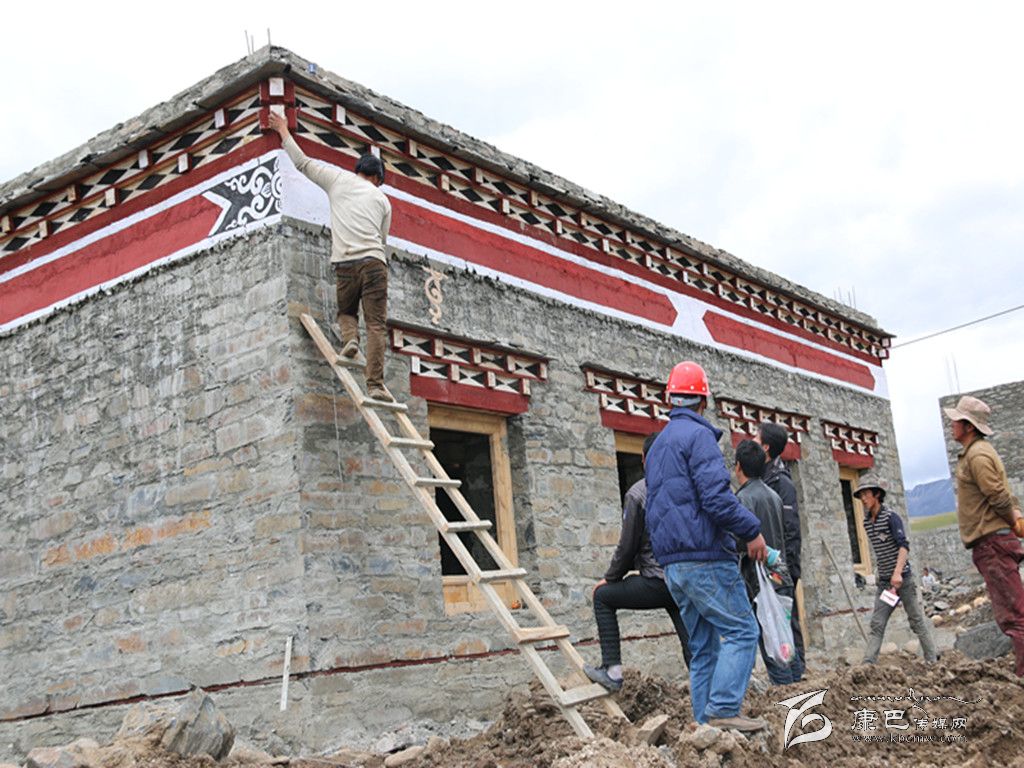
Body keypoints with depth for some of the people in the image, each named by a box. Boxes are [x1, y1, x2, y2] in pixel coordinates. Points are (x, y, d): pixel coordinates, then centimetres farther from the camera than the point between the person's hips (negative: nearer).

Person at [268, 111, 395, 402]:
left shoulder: (339, 179, 16)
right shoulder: (382, 199, 21)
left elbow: (303, 163, 23)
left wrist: (285, 134, 38)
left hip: (345, 263, 0)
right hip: (374, 261, 0)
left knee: (346, 311, 23)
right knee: (376, 325, -3)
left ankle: (350, 338, -10)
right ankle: (375, 384, -13)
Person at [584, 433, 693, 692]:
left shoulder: (638, 493, -8)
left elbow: (627, 546, -6)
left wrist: (610, 578, 10)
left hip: (656, 583, -5)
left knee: (603, 596, 15)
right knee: (693, 647, 9)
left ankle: (612, 671, 10)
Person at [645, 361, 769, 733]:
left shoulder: (657, 445, 20)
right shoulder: (698, 435, -8)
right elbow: (716, 496, -20)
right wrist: (752, 530, -11)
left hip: (673, 564, 9)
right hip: (706, 557, -9)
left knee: (703, 648, 11)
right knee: (742, 631, -5)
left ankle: (705, 722, 10)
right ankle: (723, 710, -12)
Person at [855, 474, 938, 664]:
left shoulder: (891, 517, -12)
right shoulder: (867, 522, 8)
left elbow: (904, 545, -21)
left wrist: (897, 572, -31)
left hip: (903, 578, -6)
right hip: (884, 581, 6)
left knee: (917, 621, 4)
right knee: (877, 625, -3)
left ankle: (932, 661, 14)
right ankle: (867, 664, -9)